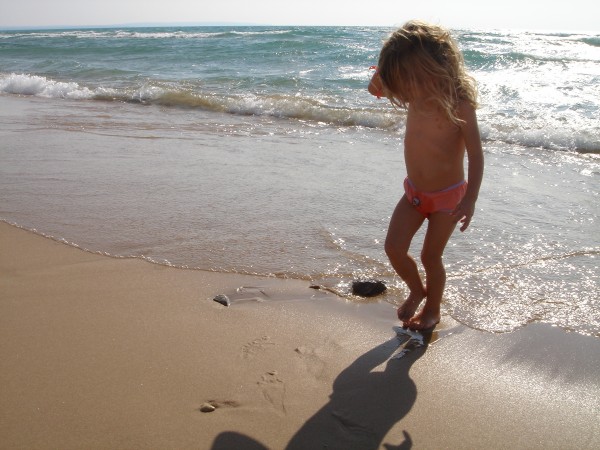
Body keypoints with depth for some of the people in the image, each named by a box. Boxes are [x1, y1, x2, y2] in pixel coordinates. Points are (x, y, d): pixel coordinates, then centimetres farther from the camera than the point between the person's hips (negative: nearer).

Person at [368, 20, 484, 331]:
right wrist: (386, 70, -12)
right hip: (414, 192, 5)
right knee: (394, 248, -3)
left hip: (447, 196, -5)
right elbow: (376, 89, 9)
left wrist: (470, 199, -27)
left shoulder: (458, 103, -23)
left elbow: (476, 154, -20)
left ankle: (432, 310, 33)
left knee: (430, 256, 7)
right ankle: (416, 290, 27)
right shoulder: (416, 95, -7)